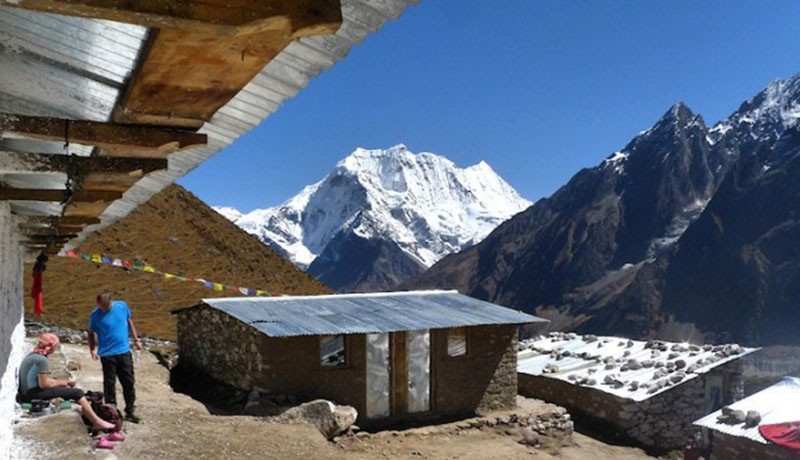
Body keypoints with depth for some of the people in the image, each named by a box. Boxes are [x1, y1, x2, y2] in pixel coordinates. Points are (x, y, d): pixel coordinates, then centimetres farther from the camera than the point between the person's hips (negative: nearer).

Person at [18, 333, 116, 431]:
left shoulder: (33, 355, 12)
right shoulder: (41, 359, -19)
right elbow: (44, 384, -21)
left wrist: (64, 382, 5)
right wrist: (62, 383, -5)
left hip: (26, 393, 10)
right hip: (34, 394, -10)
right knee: (77, 392, -10)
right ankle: (97, 422, -7)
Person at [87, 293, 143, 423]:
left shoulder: (122, 306, -4)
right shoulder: (95, 315, -9)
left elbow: (129, 322, 10)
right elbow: (91, 333, 3)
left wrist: (136, 340, 9)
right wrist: (92, 350, -9)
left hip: (124, 351, 3)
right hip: (107, 354, -3)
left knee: (129, 382, 8)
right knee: (109, 384, 5)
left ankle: (130, 412, 19)